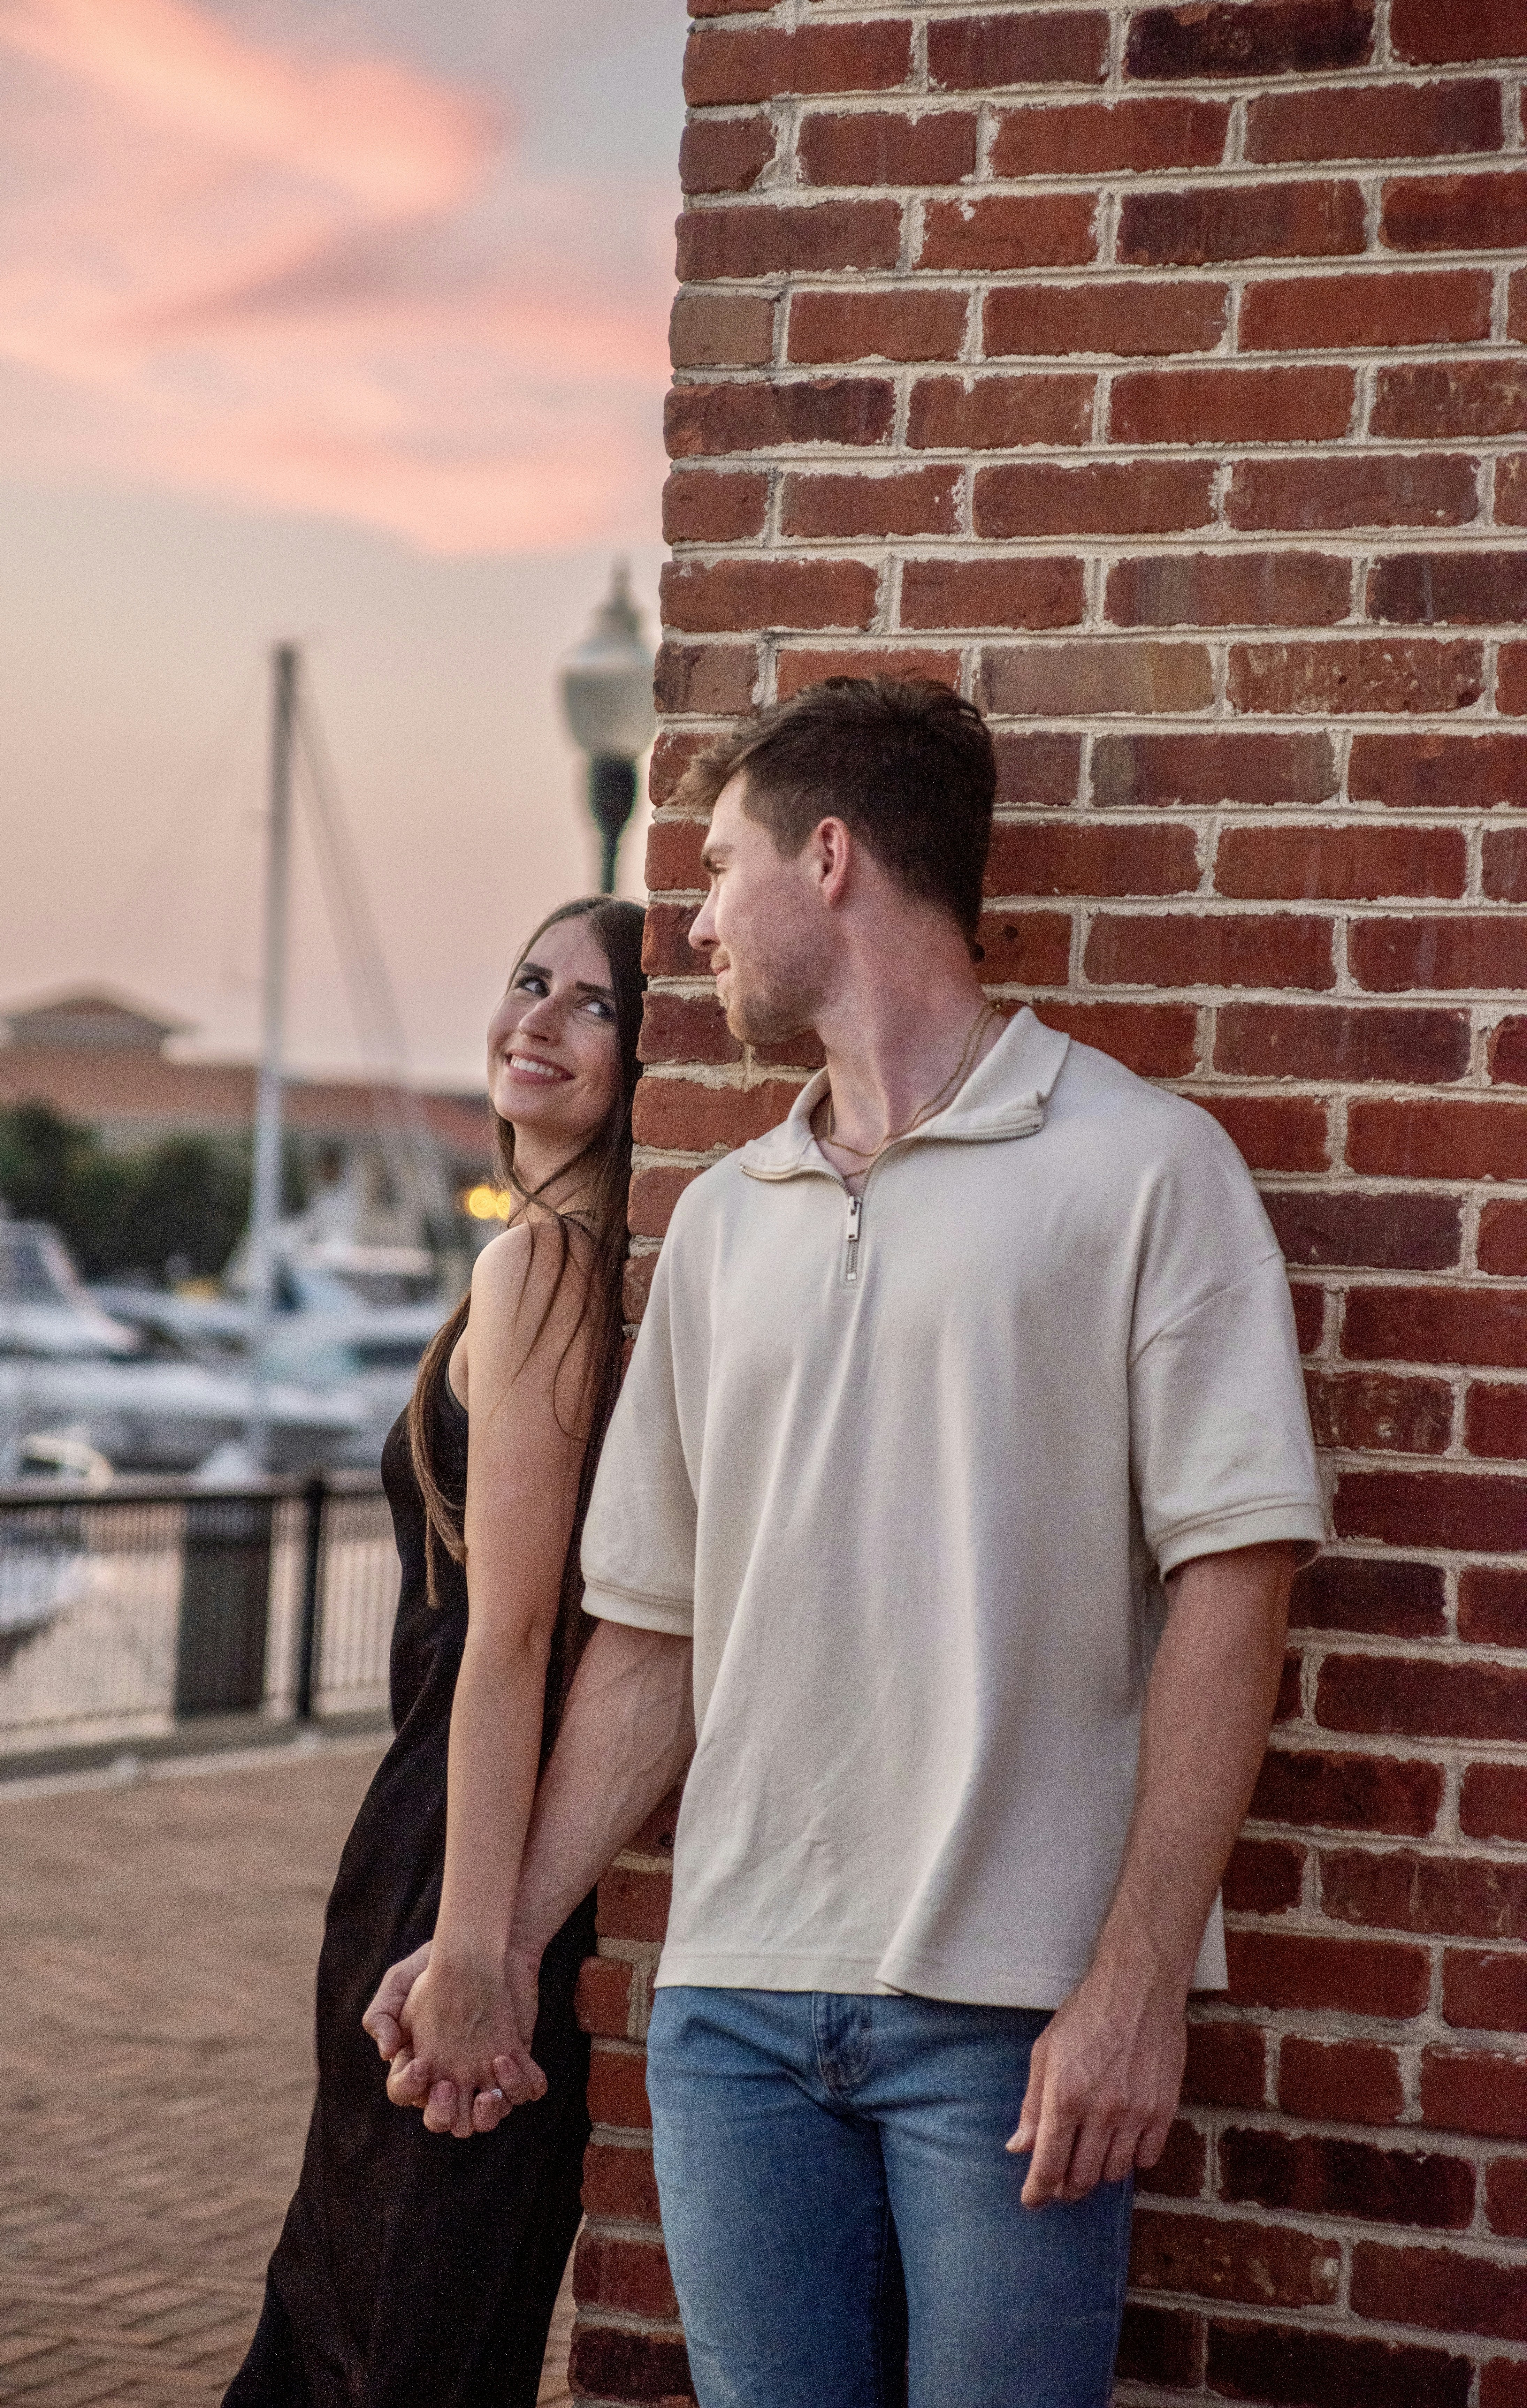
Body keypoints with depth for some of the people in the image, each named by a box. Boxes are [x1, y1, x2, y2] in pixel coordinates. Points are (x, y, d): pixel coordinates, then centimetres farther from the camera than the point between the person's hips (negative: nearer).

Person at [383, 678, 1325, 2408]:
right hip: (734, 1998, 5)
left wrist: (1136, 1984, -15)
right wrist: (507, 1940, 8)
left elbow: (1230, 1583, -8)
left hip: (1013, 2005, -5)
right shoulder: (720, 1223, 15)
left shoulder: (1142, 1168, -2)